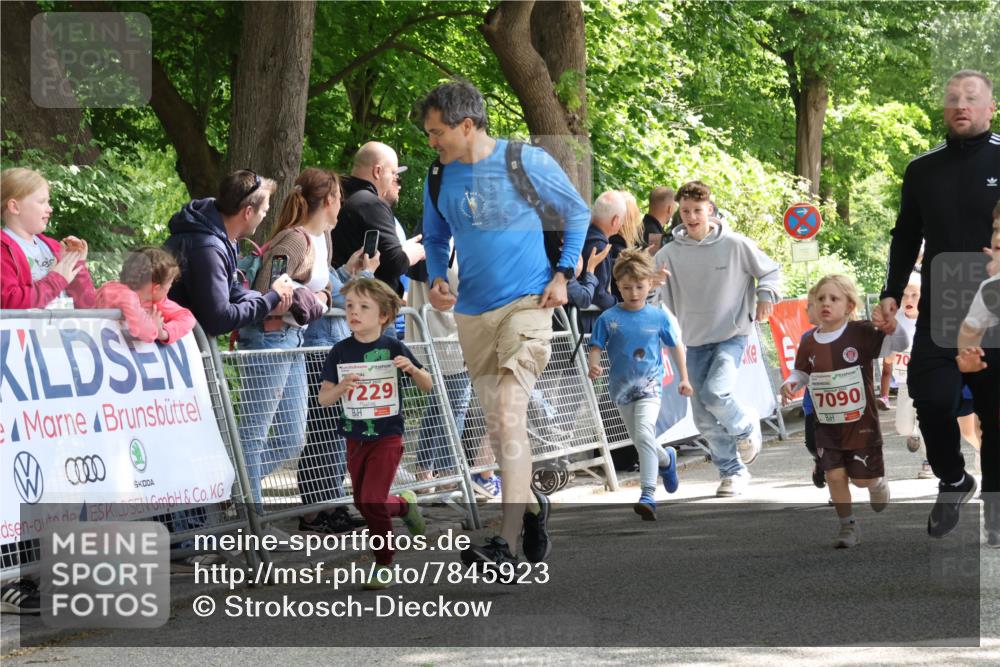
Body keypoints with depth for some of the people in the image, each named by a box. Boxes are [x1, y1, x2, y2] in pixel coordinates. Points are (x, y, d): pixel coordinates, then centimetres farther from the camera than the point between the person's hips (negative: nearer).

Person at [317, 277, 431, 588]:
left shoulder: (394, 348, -8)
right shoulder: (340, 352, -3)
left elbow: (428, 386, 0)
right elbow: (323, 398, -3)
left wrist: (413, 369, -21)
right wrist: (341, 387, -24)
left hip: (387, 437, -4)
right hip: (355, 438, 4)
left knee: (372, 501, -14)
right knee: (362, 502, 12)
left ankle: (384, 565, 4)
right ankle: (404, 505, 43)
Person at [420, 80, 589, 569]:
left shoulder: (527, 162, -8)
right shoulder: (440, 178, 4)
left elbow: (577, 213, 5)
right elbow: (435, 236, 19)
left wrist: (563, 274, -3)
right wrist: (436, 278, -1)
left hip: (526, 304, -6)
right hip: (472, 313, 6)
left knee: (509, 418, -17)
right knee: (496, 424, 12)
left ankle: (506, 542, -21)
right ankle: (530, 506, 35)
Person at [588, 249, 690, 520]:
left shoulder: (658, 317, -3)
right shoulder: (608, 319, -4)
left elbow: (675, 346, 9)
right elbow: (596, 347, -4)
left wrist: (684, 378, 10)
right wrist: (594, 366, -25)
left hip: (649, 386, -3)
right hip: (621, 388, 3)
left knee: (644, 434, -23)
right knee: (639, 439, 17)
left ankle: (648, 494, -26)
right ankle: (666, 459, 50)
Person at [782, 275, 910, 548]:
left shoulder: (860, 334, -14)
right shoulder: (809, 344, -3)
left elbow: (899, 344, -16)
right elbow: (802, 373, 12)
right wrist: (790, 384, -9)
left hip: (861, 422, -3)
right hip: (826, 424, 3)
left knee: (863, 478, 4)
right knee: (834, 475, -2)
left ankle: (878, 484, 41)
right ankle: (848, 526, 16)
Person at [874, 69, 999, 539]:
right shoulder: (923, 169, 9)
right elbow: (906, 239, 17)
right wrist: (890, 296, 8)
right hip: (939, 312, 2)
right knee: (932, 399, -13)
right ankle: (952, 481, 12)